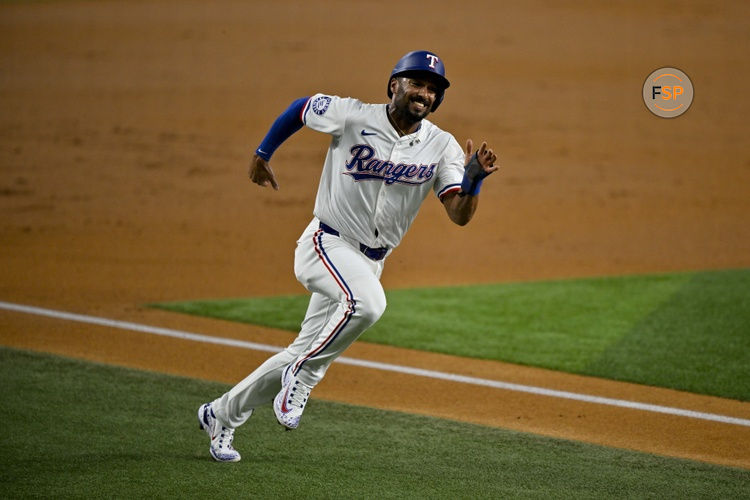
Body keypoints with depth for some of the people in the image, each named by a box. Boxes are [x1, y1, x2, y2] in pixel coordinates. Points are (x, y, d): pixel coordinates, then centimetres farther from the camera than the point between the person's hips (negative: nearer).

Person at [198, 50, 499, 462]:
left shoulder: (442, 146, -2)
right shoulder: (351, 116, -9)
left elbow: (460, 214, -11)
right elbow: (300, 108, 9)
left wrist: (474, 177, -30)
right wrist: (262, 154, 13)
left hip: (369, 263, 5)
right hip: (327, 244, -5)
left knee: (305, 355, 9)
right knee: (367, 302, -36)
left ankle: (222, 415, 26)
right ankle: (302, 378, -16)